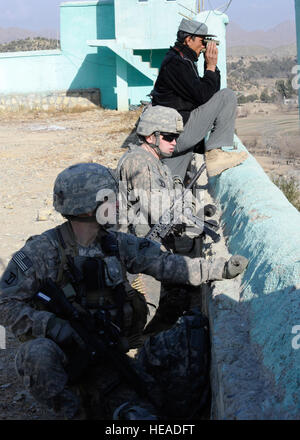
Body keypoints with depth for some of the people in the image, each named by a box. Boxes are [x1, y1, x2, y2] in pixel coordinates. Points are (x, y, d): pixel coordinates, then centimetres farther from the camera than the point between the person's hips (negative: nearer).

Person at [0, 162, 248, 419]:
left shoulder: (116, 244, 4)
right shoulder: (41, 251, -10)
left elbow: (164, 264, 4)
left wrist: (221, 268, -2)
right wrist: (52, 325, -25)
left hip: (104, 351, 3)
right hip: (59, 349, -2)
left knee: (133, 411, -20)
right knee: (39, 352, -37)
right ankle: (68, 407, -13)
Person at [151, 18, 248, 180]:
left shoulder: (183, 60, 20)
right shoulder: (175, 63, -12)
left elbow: (212, 90, 20)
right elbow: (202, 95, -20)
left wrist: (212, 66, 8)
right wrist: (210, 67, -8)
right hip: (179, 133, -10)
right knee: (227, 96, -9)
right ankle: (215, 154, -12)